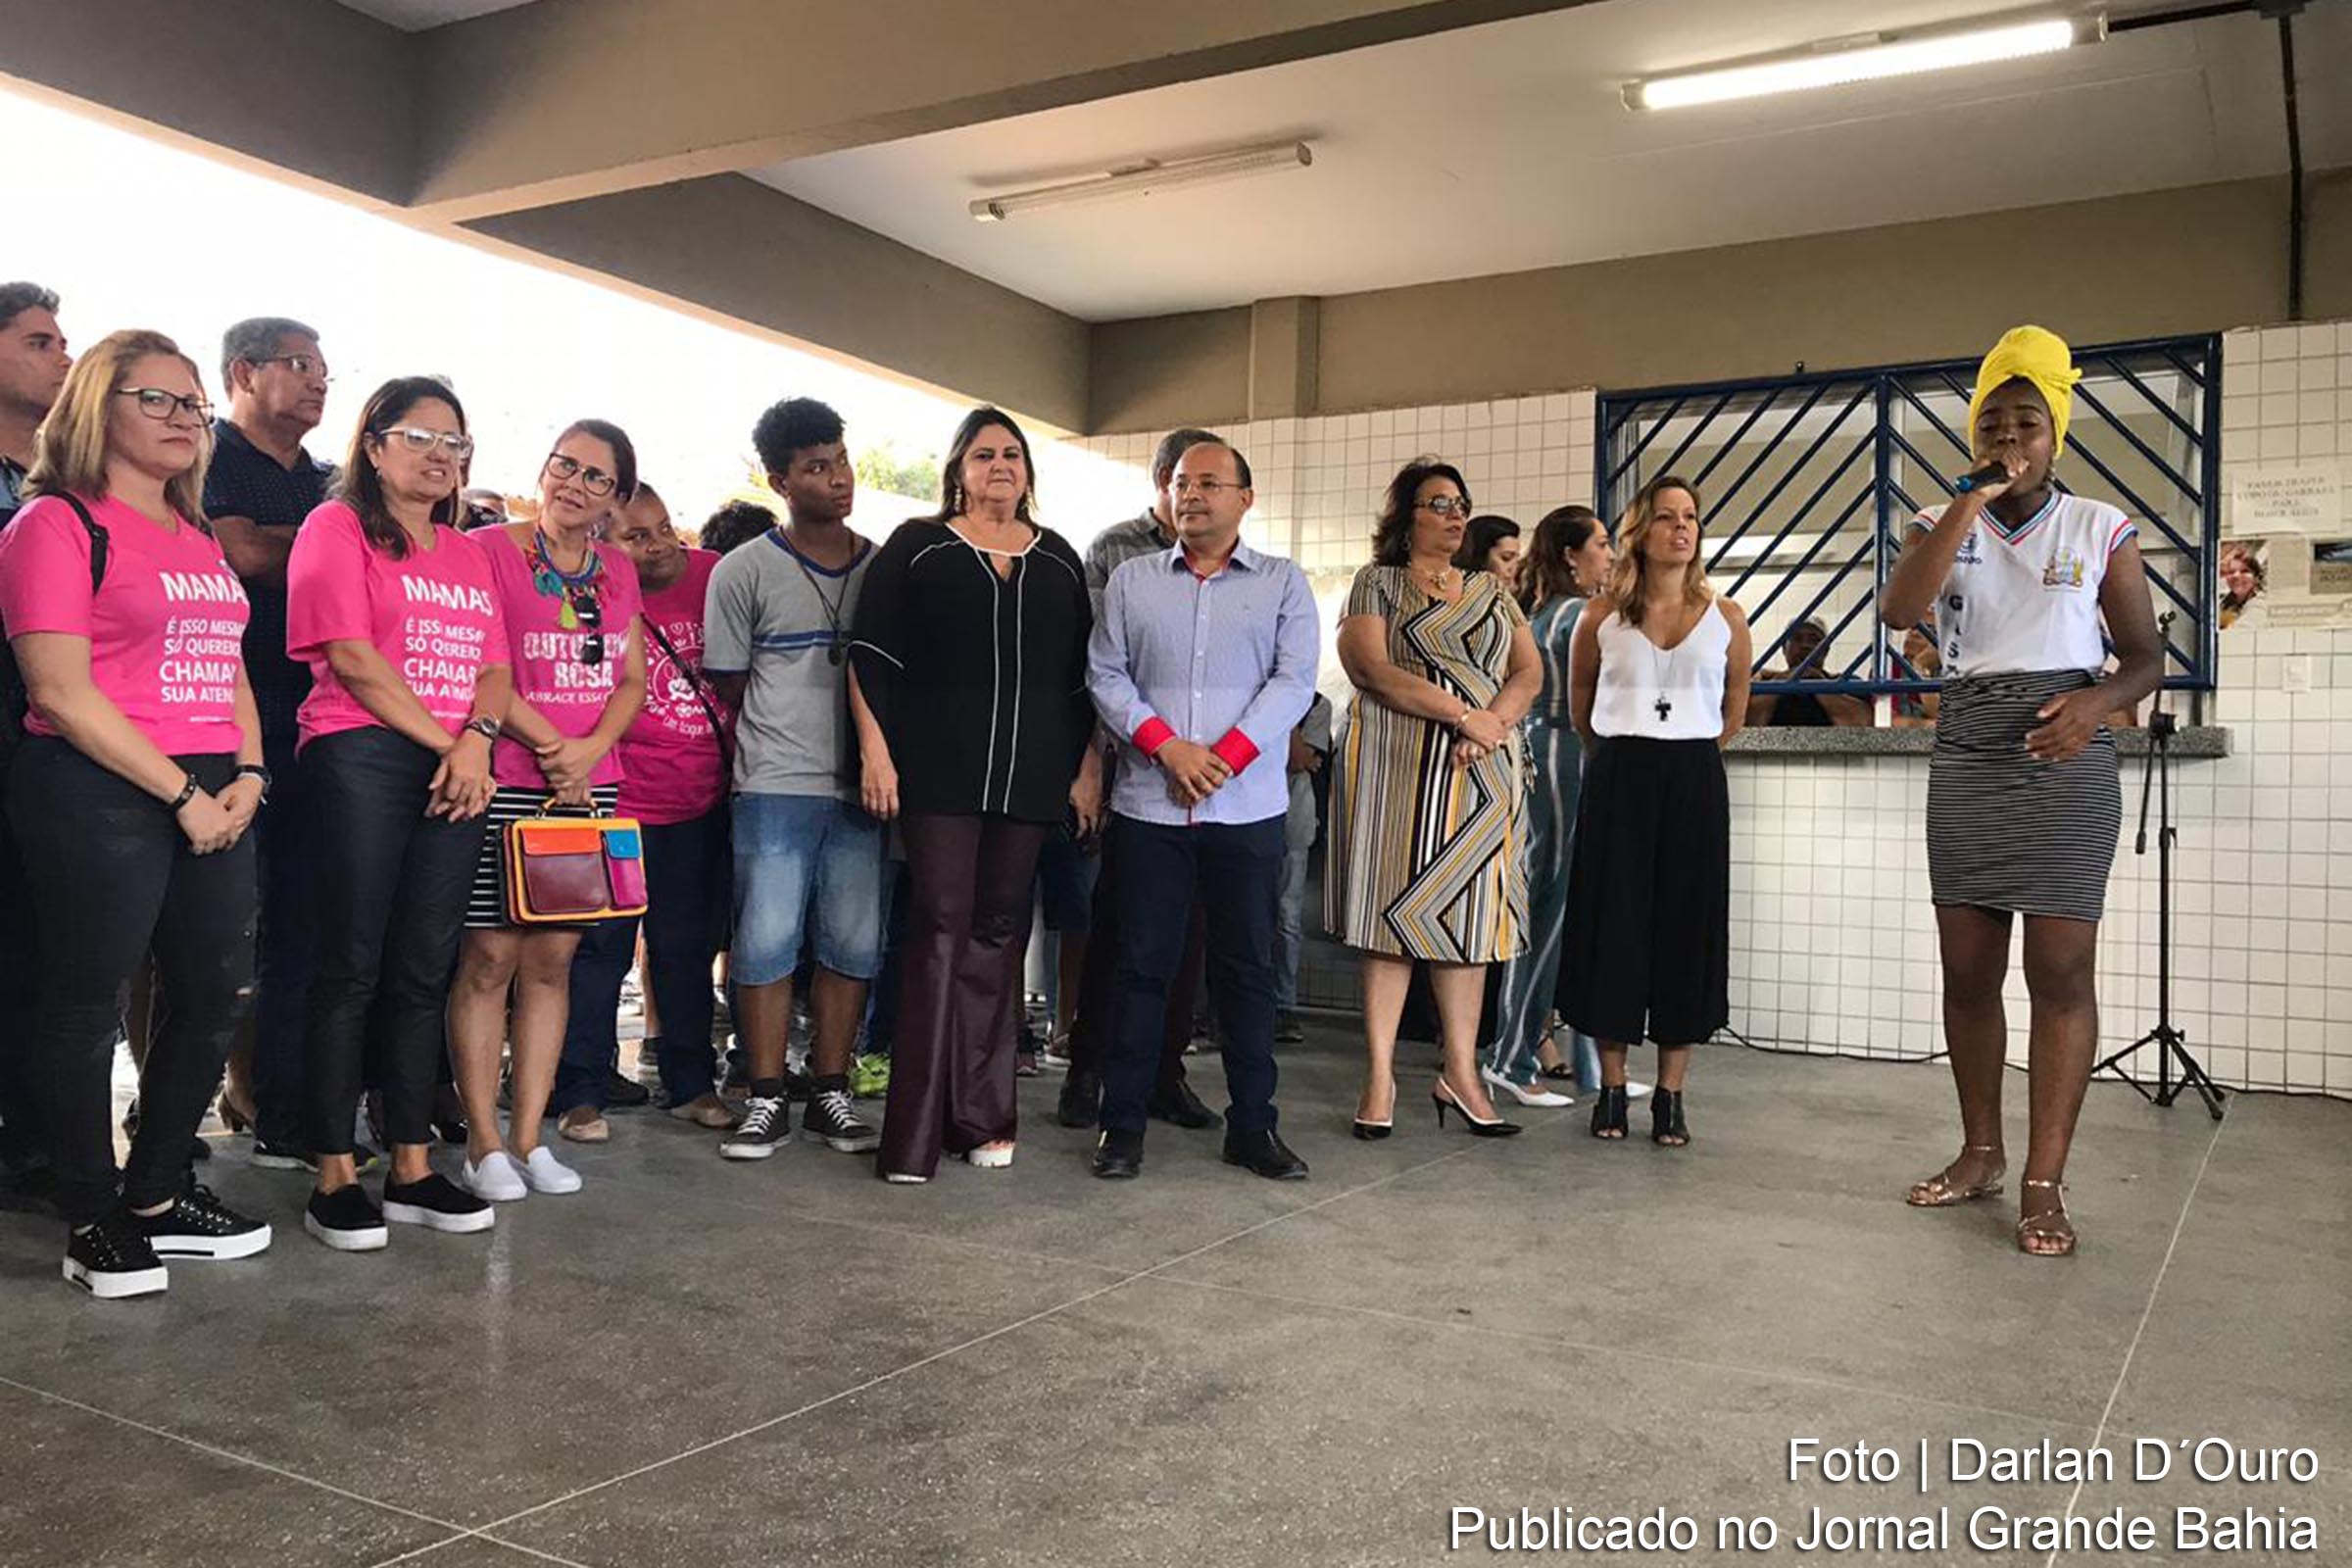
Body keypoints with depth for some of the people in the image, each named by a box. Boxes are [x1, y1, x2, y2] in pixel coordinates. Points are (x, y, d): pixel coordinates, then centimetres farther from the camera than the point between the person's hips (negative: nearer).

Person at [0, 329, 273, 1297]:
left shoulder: (198, 539, 17)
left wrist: (247, 775, 1)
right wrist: (181, 794, -14)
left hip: (212, 797, 8)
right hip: (99, 794, -8)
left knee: (218, 993, 10)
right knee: (87, 1004, 2)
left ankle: (156, 1196, 26)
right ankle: (93, 1224, 15)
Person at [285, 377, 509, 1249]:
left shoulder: (467, 553, 21)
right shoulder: (338, 528, 3)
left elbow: (495, 666, 12)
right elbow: (350, 655, -9)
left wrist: (476, 738, -8)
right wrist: (438, 737, -10)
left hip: (456, 774, 6)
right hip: (361, 759, -6)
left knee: (423, 973, 8)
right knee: (350, 971, -3)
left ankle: (412, 1169, 14)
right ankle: (334, 1178, 4)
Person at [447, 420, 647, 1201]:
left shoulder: (617, 571, 14)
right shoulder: (489, 550, -3)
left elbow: (633, 680, 11)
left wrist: (589, 749, -7)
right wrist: (548, 743, -14)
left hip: (591, 787, 5)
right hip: (505, 784, -5)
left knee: (553, 956, 7)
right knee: (490, 955, -2)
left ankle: (529, 1135, 14)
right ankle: (484, 1142, 7)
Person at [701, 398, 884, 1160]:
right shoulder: (745, 571, 0)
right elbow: (731, 687, 6)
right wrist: (782, 740, 2)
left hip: (863, 788, 3)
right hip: (776, 787, -3)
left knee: (854, 945, 5)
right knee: (767, 942, -4)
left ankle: (830, 1095, 17)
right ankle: (767, 1101, 8)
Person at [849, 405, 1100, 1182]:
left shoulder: (1059, 558, 15)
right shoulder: (915, 545, 6)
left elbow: (1086, 672, 15)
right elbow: (870, 653, 1)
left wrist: (1089, 767, 8)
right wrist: (875, 750, -8)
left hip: (1031, 771, 3)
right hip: (936, 768, -3)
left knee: (999, 930, 5)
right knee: (941, 927, -8)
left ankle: (982, 1116, 13)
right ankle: (919, 1133, -5)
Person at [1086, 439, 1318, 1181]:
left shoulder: (1283, 582, 7)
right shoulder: (1131, 581, 11)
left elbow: (1294, 680, -3)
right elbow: (1106, 676, 4)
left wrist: (1226, 757, -14)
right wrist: (1167, 746, -11)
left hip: (1248, 808, 0)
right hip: (1149, 806, 1)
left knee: (1248, 967, 5)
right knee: (1142, 964, 3)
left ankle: (1253, 1126, 14)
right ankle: (1122, 1124, 11)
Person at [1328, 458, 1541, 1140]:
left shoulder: (1491, 590, 19)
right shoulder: (1377, 583, 5)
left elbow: (1529, 673, 11)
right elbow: (1371, 668, -10)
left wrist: (1494, 722, -10)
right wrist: (1462, 714, -16)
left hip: (1483, 771, 4)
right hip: (1398, 766, -4)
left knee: (1470, 913, 3)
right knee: (1394, 910, -4)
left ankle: (1460, 1074, 8)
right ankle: (1380, 1078, 1)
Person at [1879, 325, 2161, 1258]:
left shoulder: (2101, 529, 5)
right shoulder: (1944, 527, 8)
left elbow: (2146, 657, 6)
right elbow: (1897, 612, -12)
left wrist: (2097, 700, -16)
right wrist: (1973, 500, -12)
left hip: (2064, 758, -2)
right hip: (1965, 757, 2)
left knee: (2061, 968, -7)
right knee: (1967, 968, 6)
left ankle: (2044, 1183, -2)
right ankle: (1979, 1153, 19)